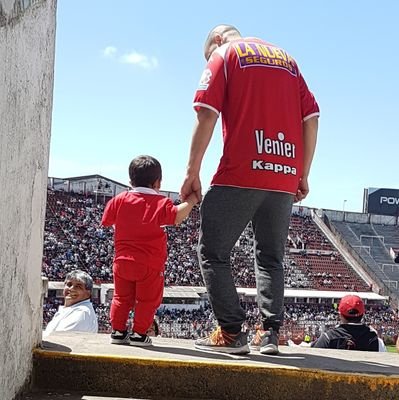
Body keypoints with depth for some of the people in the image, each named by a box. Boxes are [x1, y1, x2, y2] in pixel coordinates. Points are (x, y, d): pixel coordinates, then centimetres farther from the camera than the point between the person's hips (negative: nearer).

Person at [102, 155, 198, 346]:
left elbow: (106, 221, 12)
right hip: (150, 264, -4)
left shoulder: (120, 199, 4)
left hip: (123, 260, 4)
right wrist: (190, 201, -8)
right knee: (147, 300, 7)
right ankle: (139, 334, 7)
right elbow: (177, 216, -20)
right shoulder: (160, 202, -7)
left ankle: (118, 331, 18)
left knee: (121, 297, 15)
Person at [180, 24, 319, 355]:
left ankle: (231, 332, 0)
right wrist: (303, 175, 16)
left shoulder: (224, 54, 8)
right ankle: (270, 333, 9)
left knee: (213, 252, 4)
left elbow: (207, 115, -5)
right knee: (271, 258, 15)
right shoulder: (286, 59, 22)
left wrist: (192, 173, -4)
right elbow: (311, 119, 14)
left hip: (240, 173, -5)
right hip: (285, 178, 6)